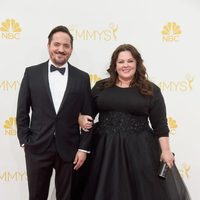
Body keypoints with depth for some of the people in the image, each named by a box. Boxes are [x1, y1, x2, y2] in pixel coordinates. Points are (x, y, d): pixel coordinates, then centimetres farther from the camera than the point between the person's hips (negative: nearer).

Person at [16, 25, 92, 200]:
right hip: (37, 147, 0)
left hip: (69, 148, 0)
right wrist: (25, 141, -3)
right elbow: (22, 111, 3)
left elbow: (87, 116, 2)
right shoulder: (32, 73, 1)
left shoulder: (82, 77, 2)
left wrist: (84, 148, -2)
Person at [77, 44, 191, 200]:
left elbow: (160, 124, -1)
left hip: (139, 149, -2)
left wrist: (166, 150, -7)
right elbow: (87, 112, 11)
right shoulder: (101, 86, 5)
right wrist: (82, 118, -10)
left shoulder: (151, 90, -1)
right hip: (104, 148, 2)